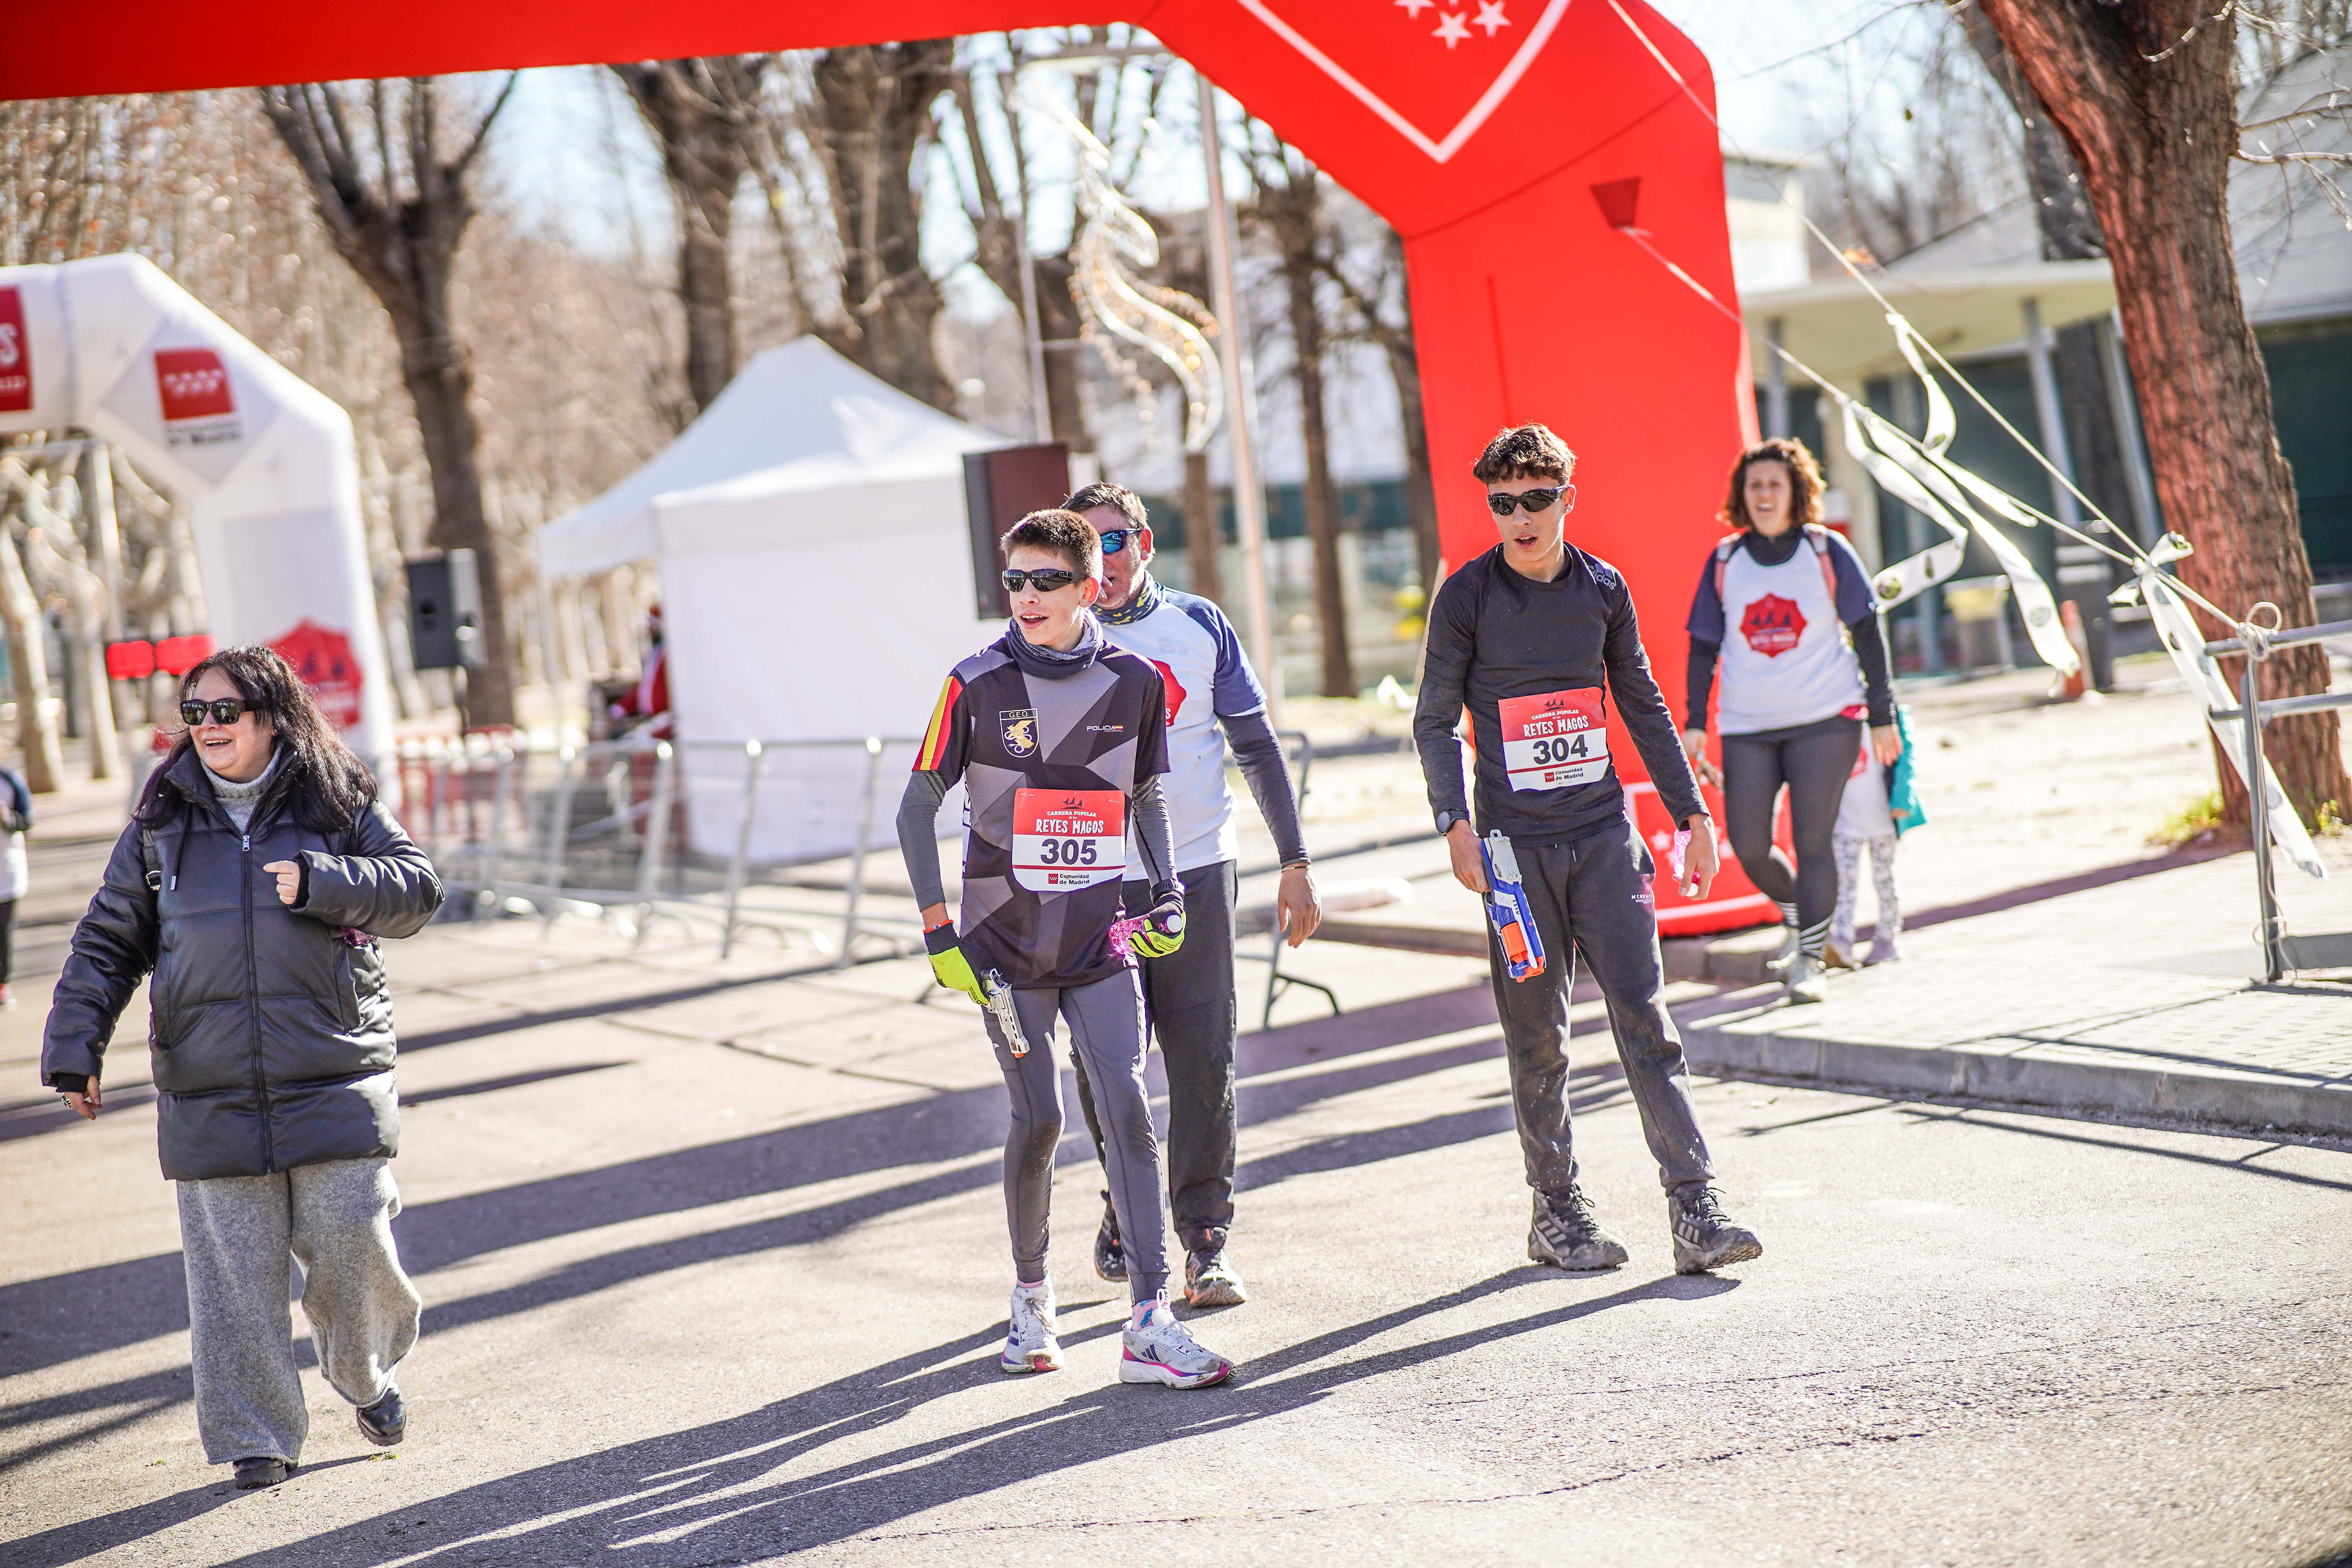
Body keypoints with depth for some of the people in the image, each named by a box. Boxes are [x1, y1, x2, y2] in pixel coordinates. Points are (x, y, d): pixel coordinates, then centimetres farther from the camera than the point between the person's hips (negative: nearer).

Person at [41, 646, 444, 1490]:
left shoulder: (339, 803, 5)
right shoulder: (161, 821, 9)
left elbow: (417, 888, 0)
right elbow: (108, 941, 11)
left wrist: (320, 881, -16)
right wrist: (75, 1049, 1)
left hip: (333, 1082, -1)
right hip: (209, 1095, 1)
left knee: (351, 1246, -2)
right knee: (232, 1271, 0)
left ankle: (368, 1379, 27)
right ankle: (256, 1437, 10)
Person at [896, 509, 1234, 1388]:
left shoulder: (1134, 683, 1)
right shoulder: (979, 685, -6)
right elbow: (918, 807, -1)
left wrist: (1168, 897, 4)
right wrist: (938, 930, -7)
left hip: (1099, 941, 2)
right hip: (1006, 943, -2)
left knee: (1127, 1108, -9)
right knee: (1039, 1119, -1)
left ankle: (1149, 1324, -10)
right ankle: (1031, 1296, 22)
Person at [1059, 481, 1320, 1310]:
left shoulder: (1199, 627, 4)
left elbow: (1257, 749, 9)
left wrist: (1295, 863, 5)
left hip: (1197, 872, 0)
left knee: (1204, 1060, -3)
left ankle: (1206, 1238, 7)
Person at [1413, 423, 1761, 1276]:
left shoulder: (1602, 588, 8)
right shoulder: (1468, 596, -1)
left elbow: (1643, 707, 17)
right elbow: (1435, 721, 1)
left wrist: (1691, 812, 16)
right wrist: (1455, 823, -12)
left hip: (1605, 832, 2)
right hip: (1517, 843, -2)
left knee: (1645, 1015, -5)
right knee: (1537, 1037, 3)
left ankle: (1696, 1210, -7)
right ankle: (1556, 1212, 14)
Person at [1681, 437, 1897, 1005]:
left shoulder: (1827, 552, 0)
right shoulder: (1724, 561, 6)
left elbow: (1867, 634, 4)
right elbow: (1704, 646, 11)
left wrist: (1882, 716, 2)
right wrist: (1695, 725, 4)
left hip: (1826, 720, -2)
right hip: (1747, 727, 3)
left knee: (1813, 840, -9)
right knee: (1749, 848, -2)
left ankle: (1809, 960, 0)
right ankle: (1797, 917, 27)